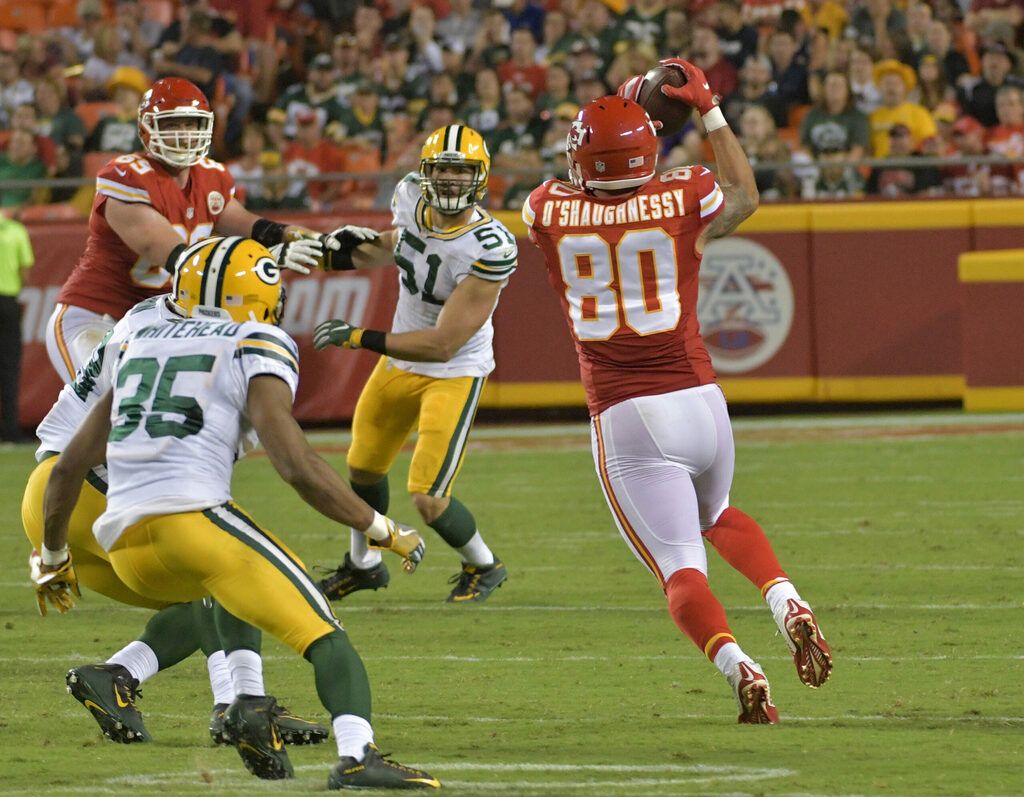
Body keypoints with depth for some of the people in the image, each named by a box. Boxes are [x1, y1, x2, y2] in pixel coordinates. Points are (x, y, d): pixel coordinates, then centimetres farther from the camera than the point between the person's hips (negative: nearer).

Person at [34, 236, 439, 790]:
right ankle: (355, 756, -29)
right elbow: (297, 467, -7)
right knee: (323, 636, -4)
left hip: (124, 546, 6)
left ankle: (246, 703, 14)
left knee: (234, 586, 35)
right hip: (192, 516, -6)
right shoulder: (256, 350, 5)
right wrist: (383, 531, 4)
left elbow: (68, 468, 26)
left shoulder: (141, 346, 25)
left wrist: (53, 557, 40)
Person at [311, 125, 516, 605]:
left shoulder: (489, 248, -32)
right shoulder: (411, 198, -12)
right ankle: (362, 565, 50)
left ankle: (483, 567, 20)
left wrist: (359, 338, -30)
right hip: (398, 363, 7)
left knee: (429, 501, -11)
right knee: (363, 467, 23)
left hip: (455, 374, -7)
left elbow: (442, 345, -31)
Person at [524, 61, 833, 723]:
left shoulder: (550, 212, -2)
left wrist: (608, 118, 32)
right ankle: (789, 604, 4)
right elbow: (746, 195, 23)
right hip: (700, 402, 2)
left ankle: (740, 669, -28)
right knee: (718, 516, 30)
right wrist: (710, 110, 29)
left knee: (681, 566, -2)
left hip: (625, 420, -2)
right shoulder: (683, 197, -2)